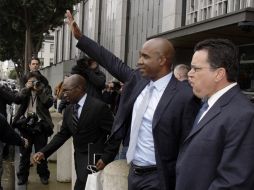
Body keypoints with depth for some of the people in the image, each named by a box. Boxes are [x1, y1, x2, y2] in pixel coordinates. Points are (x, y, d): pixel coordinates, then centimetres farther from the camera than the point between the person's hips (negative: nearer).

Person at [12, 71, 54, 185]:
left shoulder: (45, 91, 6)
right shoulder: (25, 91, 12)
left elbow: (49, 103, -11)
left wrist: (39, 90, -12)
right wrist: (27, 88, -10)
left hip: (40, 125, -2)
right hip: (26, 125, 2)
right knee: (24, 152, 8)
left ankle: (43, 175, 18)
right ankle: (23, 175, 18)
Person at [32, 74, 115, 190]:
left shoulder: (99, 107, -16)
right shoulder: (69, 109, 5)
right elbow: (62, 134, 10)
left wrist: (105, 159, -19)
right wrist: (44, 152, 0)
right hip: (79, 158, 7)